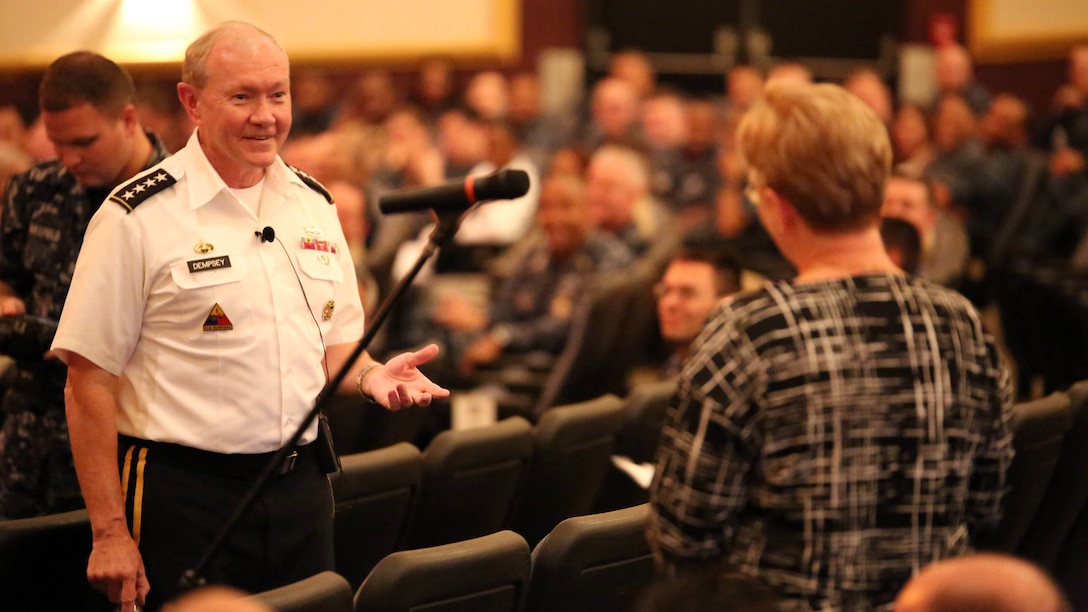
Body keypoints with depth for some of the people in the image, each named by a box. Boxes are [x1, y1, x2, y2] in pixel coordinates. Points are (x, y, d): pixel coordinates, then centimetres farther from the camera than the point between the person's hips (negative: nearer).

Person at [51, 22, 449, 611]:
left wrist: (370, 373, -5)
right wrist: (109, 532, -12)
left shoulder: (313, 204, 9)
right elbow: (90, 380, -10)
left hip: (301, 488, 6)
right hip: (182, 492, -5)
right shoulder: (137, 216, -9)